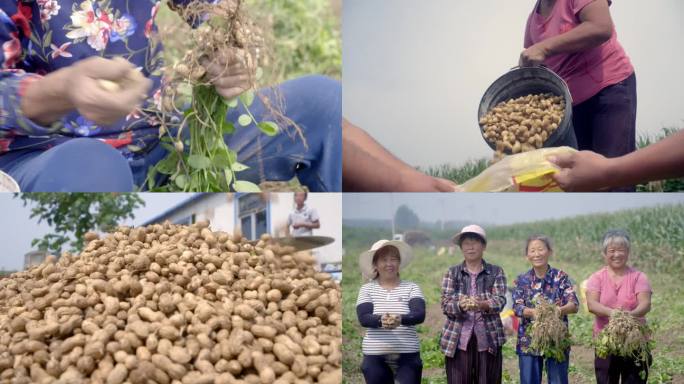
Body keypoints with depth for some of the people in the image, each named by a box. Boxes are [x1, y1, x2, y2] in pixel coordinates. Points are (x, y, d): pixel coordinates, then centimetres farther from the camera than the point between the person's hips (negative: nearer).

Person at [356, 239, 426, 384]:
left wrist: (401, 319, -33)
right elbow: (363, 318, -9)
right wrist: (380, 321, -30)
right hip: (374, 357, 1)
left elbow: (420, 315, -12)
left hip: (407, 356, -1)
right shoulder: (367, 288, 5)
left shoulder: (411, 287, 3)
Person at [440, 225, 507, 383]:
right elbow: (445, 304, -3)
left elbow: (499, 301, -8)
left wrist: (481, 305, -29)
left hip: (488, 340, 0)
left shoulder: (496, 272, 6)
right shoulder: (452, 273, 7)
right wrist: (461, 305, -25)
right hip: (458, 340, 0)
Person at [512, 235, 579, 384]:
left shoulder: (561, 277, 1)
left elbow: (574, 304, -10)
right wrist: (532, 312, -29)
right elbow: (517, 307, -7)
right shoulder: (522, 280, 4)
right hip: (529, 342, 1)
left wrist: (560, 310, -33)